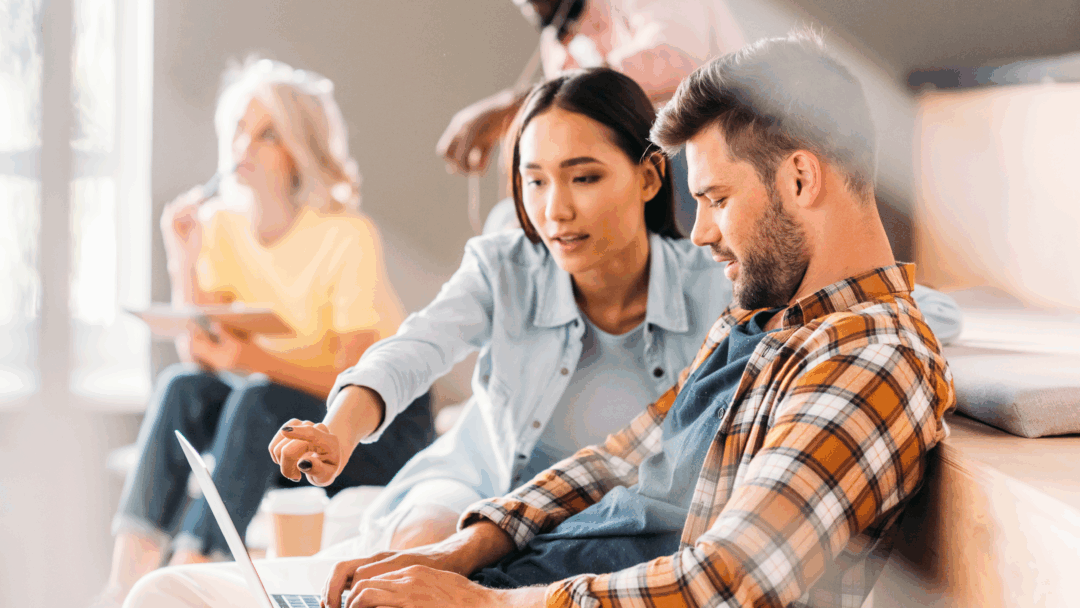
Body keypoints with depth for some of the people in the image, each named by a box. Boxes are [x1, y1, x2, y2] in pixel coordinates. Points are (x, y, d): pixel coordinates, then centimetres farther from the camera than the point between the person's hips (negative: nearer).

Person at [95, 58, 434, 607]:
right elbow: (196, 354, -7)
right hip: (279, 424, 5)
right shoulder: (220, 225, -2)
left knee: (260, 399, -31)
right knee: (182, 386, -21)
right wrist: (183, 260, -19)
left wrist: (253, 359, -36)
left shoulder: (347, 237, -18)